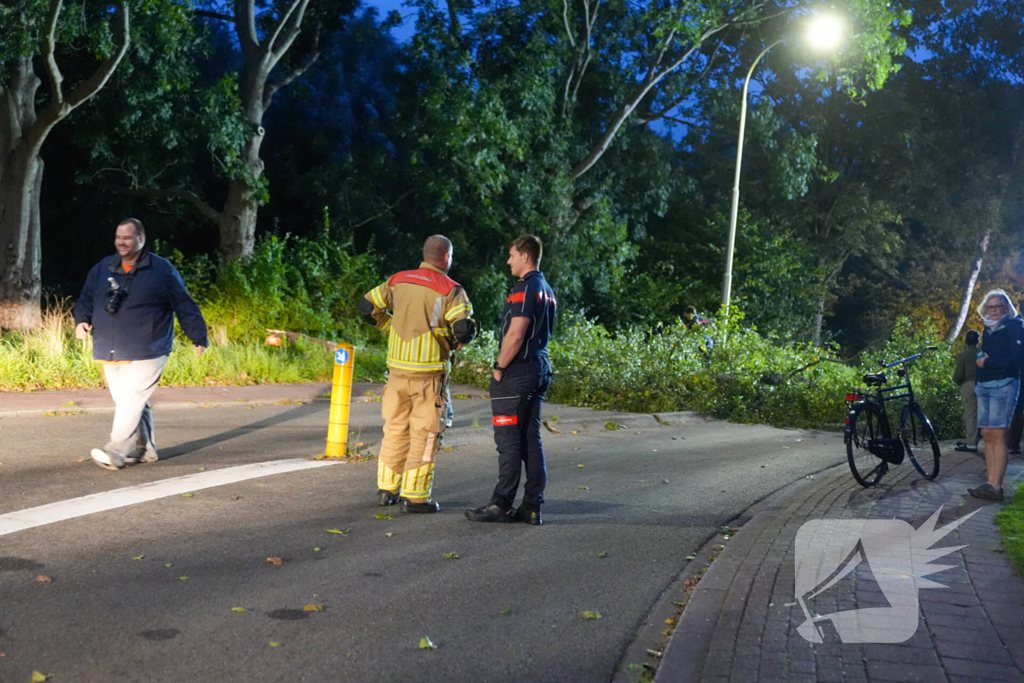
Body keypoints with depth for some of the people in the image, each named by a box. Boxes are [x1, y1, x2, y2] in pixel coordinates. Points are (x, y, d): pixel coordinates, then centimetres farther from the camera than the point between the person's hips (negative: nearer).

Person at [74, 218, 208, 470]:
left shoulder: (161, 270, -2)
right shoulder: (102, 269, 12)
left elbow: (185, 306, 1)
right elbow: (86, 299, 17)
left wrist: (199, 337, 2)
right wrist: (82, 320, -3)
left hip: (146, 353, -6)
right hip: (111, 353, 6)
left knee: (131, 399, -14)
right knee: (123, 401, 10)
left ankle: (116, 452, -13)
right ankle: (144, 450, 21)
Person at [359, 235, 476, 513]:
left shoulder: (398, 280, 7)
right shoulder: (449, 289, -9)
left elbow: (367, 306, 12)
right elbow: (464, 328, -19)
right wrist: (455, 343, 2)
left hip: (397, 367, 5)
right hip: (428, 371, -5)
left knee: (395, 428, 17)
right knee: (424, 434, 3)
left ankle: (387, 489, 24)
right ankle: (415, 497, 5)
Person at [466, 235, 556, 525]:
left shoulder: (525, 288, -15)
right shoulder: (547, 290, 16)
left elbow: (516, 335, -22)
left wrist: (499, 367, -11)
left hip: (517, 372, -10)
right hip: (540, 370, 10)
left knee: (508, 439, -5)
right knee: (531, 439, 10)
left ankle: (502, 505, -1)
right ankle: (532, 506, 11)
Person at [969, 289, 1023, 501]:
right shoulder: (987, 330, 19)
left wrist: (987, 362, -6)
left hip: (1003, 386, -7)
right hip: (984, 386, 7)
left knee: (997, 436, -11)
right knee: (987, 435, 3)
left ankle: (995, 486, -14)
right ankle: (991, 482, 4)